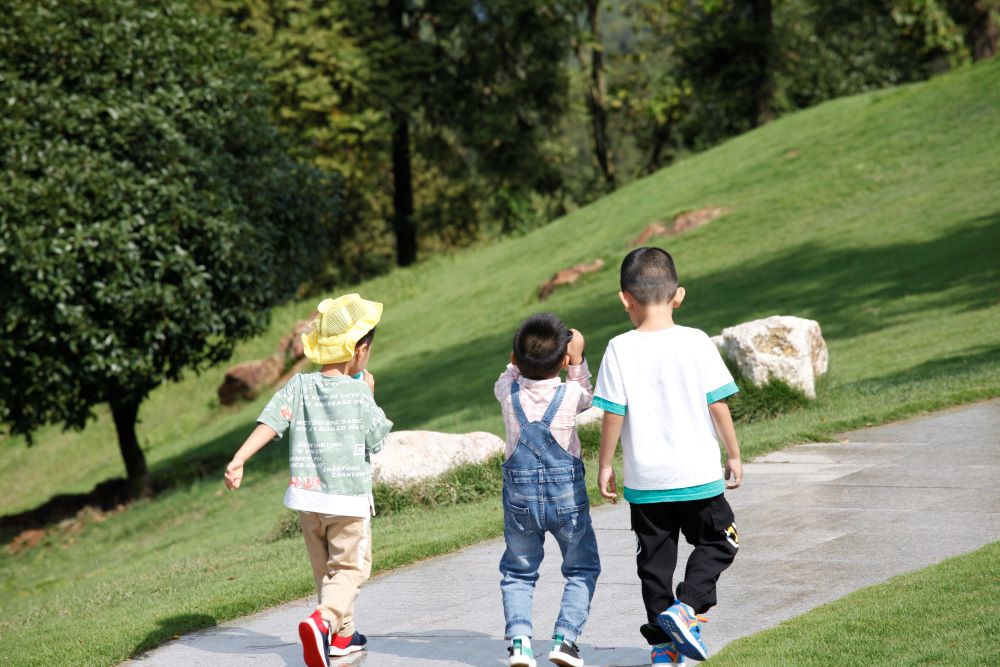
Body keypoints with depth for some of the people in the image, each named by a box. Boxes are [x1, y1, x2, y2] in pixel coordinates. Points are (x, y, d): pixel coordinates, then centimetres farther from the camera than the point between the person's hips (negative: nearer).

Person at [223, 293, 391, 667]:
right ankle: (322, 621, -23)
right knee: (350, 568, 3)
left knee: (325, 568, 21)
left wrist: (238, 460, -19)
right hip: (348, 498, -4)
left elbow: (270, 423, -14)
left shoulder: (299, 386, -1)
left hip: (307, 496, 4)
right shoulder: (358, 393, -10)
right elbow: (376, 442, 1)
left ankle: (342, 634, 31)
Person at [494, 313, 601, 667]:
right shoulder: (570, 394, -12)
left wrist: (516, 362, 11)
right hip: (567, 497, -2)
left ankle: (518, 638, -3)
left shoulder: (508, 391, -7)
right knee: (582, 569, 14)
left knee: (518, 573, 15)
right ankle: (565, 637, -1)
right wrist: (577, 359, 12)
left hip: (520, 497, 2)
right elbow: (586, 395, 13)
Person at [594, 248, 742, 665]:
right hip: (697, 473, -1)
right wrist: (734, 456, 7)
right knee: (717, 543, 16)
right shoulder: (696, 343, -8)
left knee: (654, 557, 12)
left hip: (645, 480, 1)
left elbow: (613, 414, -7)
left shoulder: (620, 349, -8)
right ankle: (686, 607, -4)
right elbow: (718, 405, -5)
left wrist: (605, 466, 5)